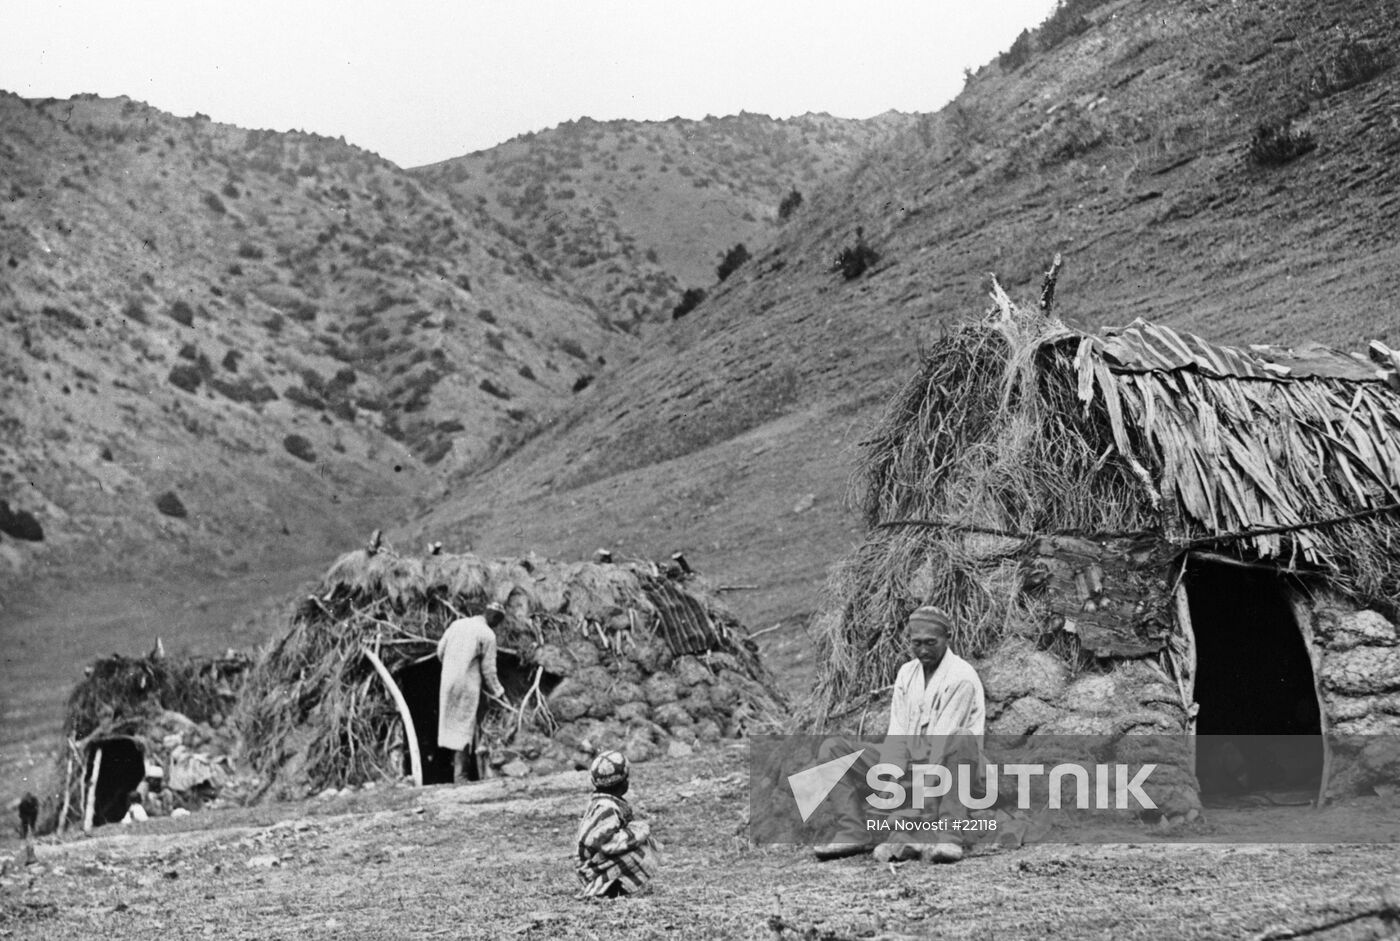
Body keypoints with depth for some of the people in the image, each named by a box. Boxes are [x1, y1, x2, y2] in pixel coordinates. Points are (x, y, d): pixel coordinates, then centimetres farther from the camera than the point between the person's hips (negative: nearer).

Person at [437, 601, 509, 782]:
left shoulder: (457, 624, 8)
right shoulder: (488, 635, -7)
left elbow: (440, 650, 11)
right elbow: (488, 669, -6)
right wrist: (499, 692, 7)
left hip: (448, 680, 5)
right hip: (468, 684, -5)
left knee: (451, 721, 17)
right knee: (465, 726, 0)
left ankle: (457, 759, 25)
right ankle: (460, 774, 1)